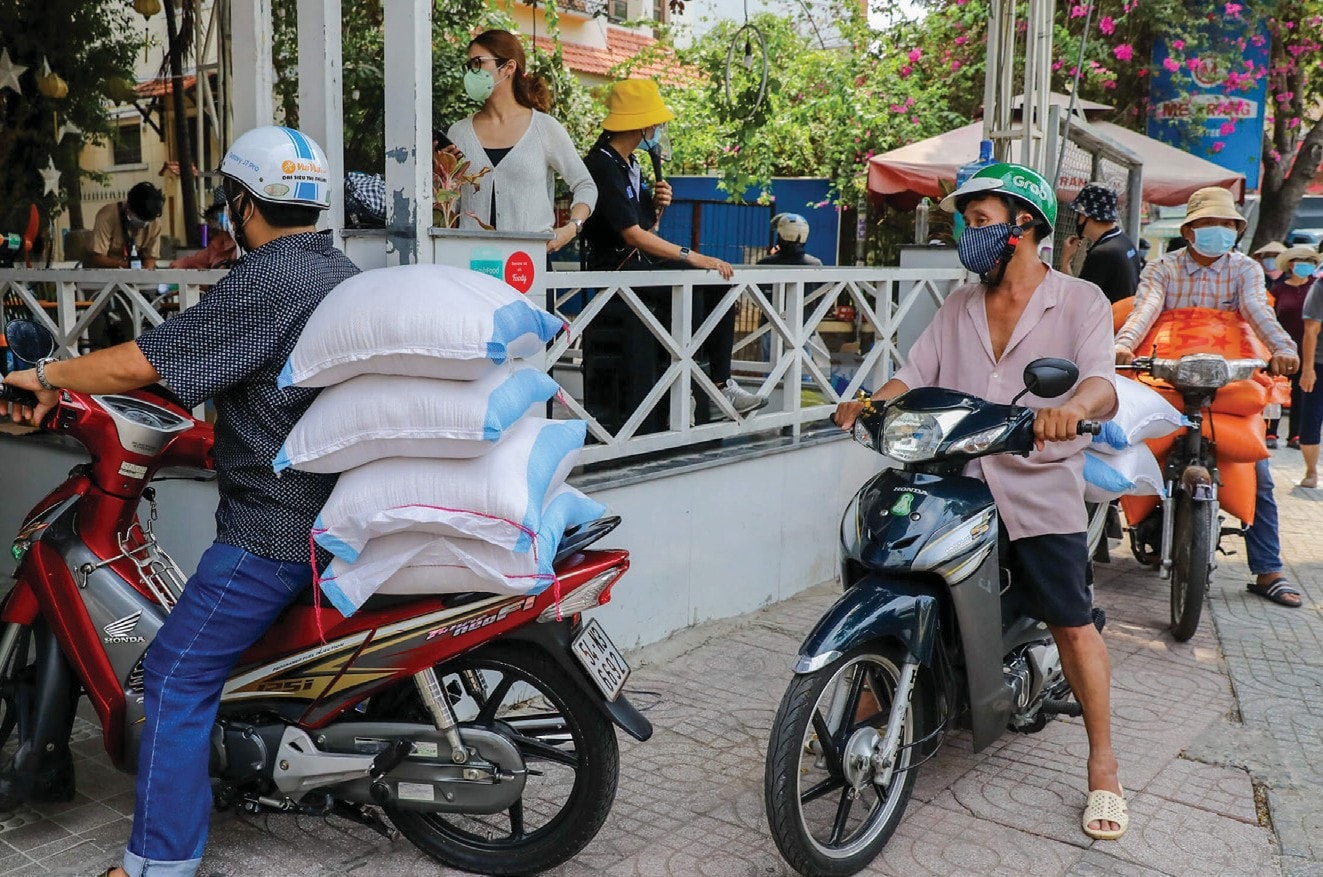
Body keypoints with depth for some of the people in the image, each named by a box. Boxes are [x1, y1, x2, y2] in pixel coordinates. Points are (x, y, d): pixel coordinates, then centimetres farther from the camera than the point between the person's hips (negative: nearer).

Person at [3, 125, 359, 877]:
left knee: (179, 675, -1)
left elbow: (140, 364, -16)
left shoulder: (264, 284, -17)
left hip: (275, 527, -9)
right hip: (344, 507, 9)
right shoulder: (347, 275, 10)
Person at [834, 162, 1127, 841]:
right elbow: (915, 375, 6)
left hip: (1039, 488, -4)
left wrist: (1074, 405, -40)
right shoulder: (957, 308, 15)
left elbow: (1103, 384, -16)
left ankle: (1103, 765, 15)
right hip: (952, 482, 4)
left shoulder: (1079, 301, -1)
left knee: (1073, 626, 0)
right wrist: (869, 404, -15)